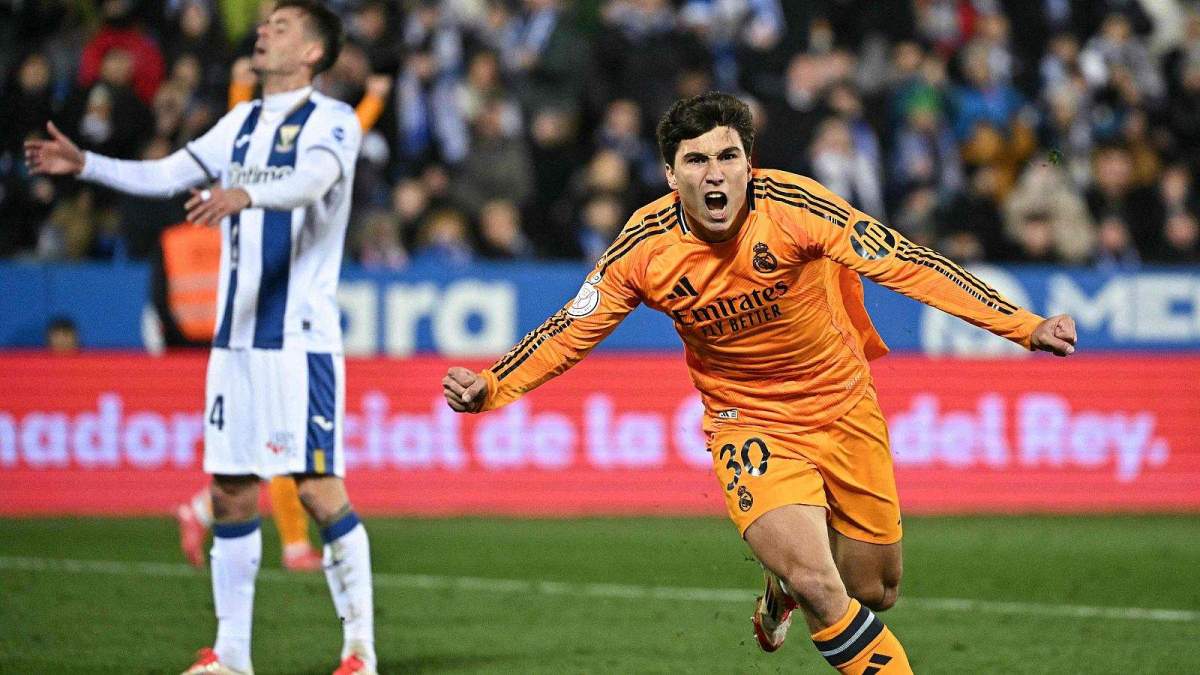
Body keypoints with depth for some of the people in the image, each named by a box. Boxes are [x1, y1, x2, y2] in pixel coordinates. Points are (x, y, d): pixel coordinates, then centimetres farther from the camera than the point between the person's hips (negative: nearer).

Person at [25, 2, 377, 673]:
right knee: (231, 490, 7)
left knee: (319, 488, -10)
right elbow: (164, 176, 20)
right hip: (236, 337, 7)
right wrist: (84, 163, 7)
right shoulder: (243, 122, 16)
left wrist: (244, 193, -44)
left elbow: (312, 178, -26)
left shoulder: (332, 120, -6)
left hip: (302, 338, -7)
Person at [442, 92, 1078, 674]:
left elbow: (902, 263, -26)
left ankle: (785, 586, 46)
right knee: (819, 588, -23)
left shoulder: (791, 205, -22)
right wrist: (489, 387, -17)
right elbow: (571, 331, -3)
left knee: (873, 593, 12)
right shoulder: (644, 247, -16)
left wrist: (1023, 326, -34)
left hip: (843, 407, 1)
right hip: (749, 426, -1)